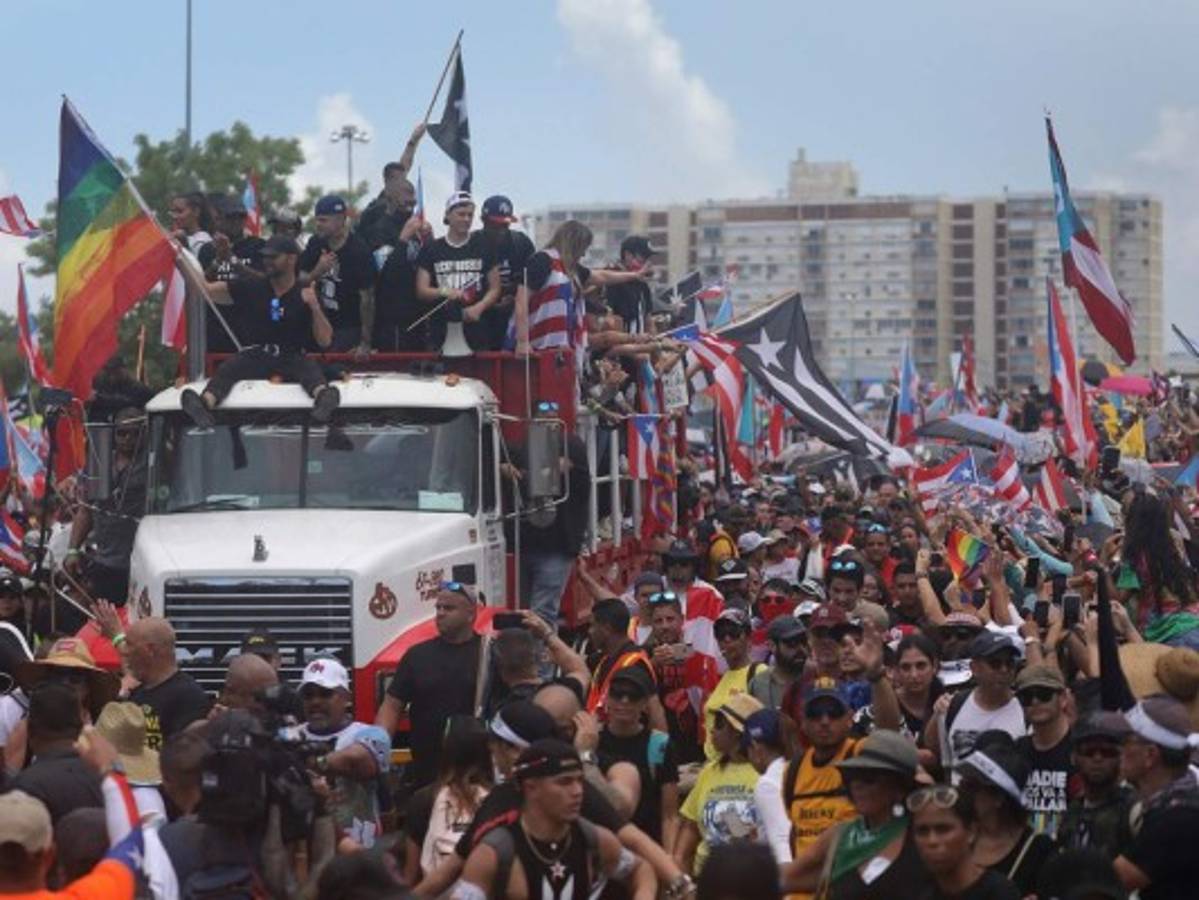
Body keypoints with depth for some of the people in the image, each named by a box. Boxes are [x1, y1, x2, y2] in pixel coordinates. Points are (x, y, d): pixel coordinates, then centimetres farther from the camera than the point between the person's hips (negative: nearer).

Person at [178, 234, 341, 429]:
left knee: (309, 368, -33)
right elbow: (203, 289, 6)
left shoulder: (304, 295, 8)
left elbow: (325, 341, 2)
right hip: (253, 356, 1)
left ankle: (323, 397, -66)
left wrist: (315, 307, -12)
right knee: (226, 369, -29)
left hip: (290, 359, -1)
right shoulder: (250, 288, 12)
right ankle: (205, 402, -59)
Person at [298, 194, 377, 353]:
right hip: (321, 324, 6)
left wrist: (365, 343, -18)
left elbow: (367, 298, -16)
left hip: (349, 329, -6)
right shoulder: (316, 243, 2)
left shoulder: (359, 252, -16)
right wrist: (317, 271, -19)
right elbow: (300, 281, 5)